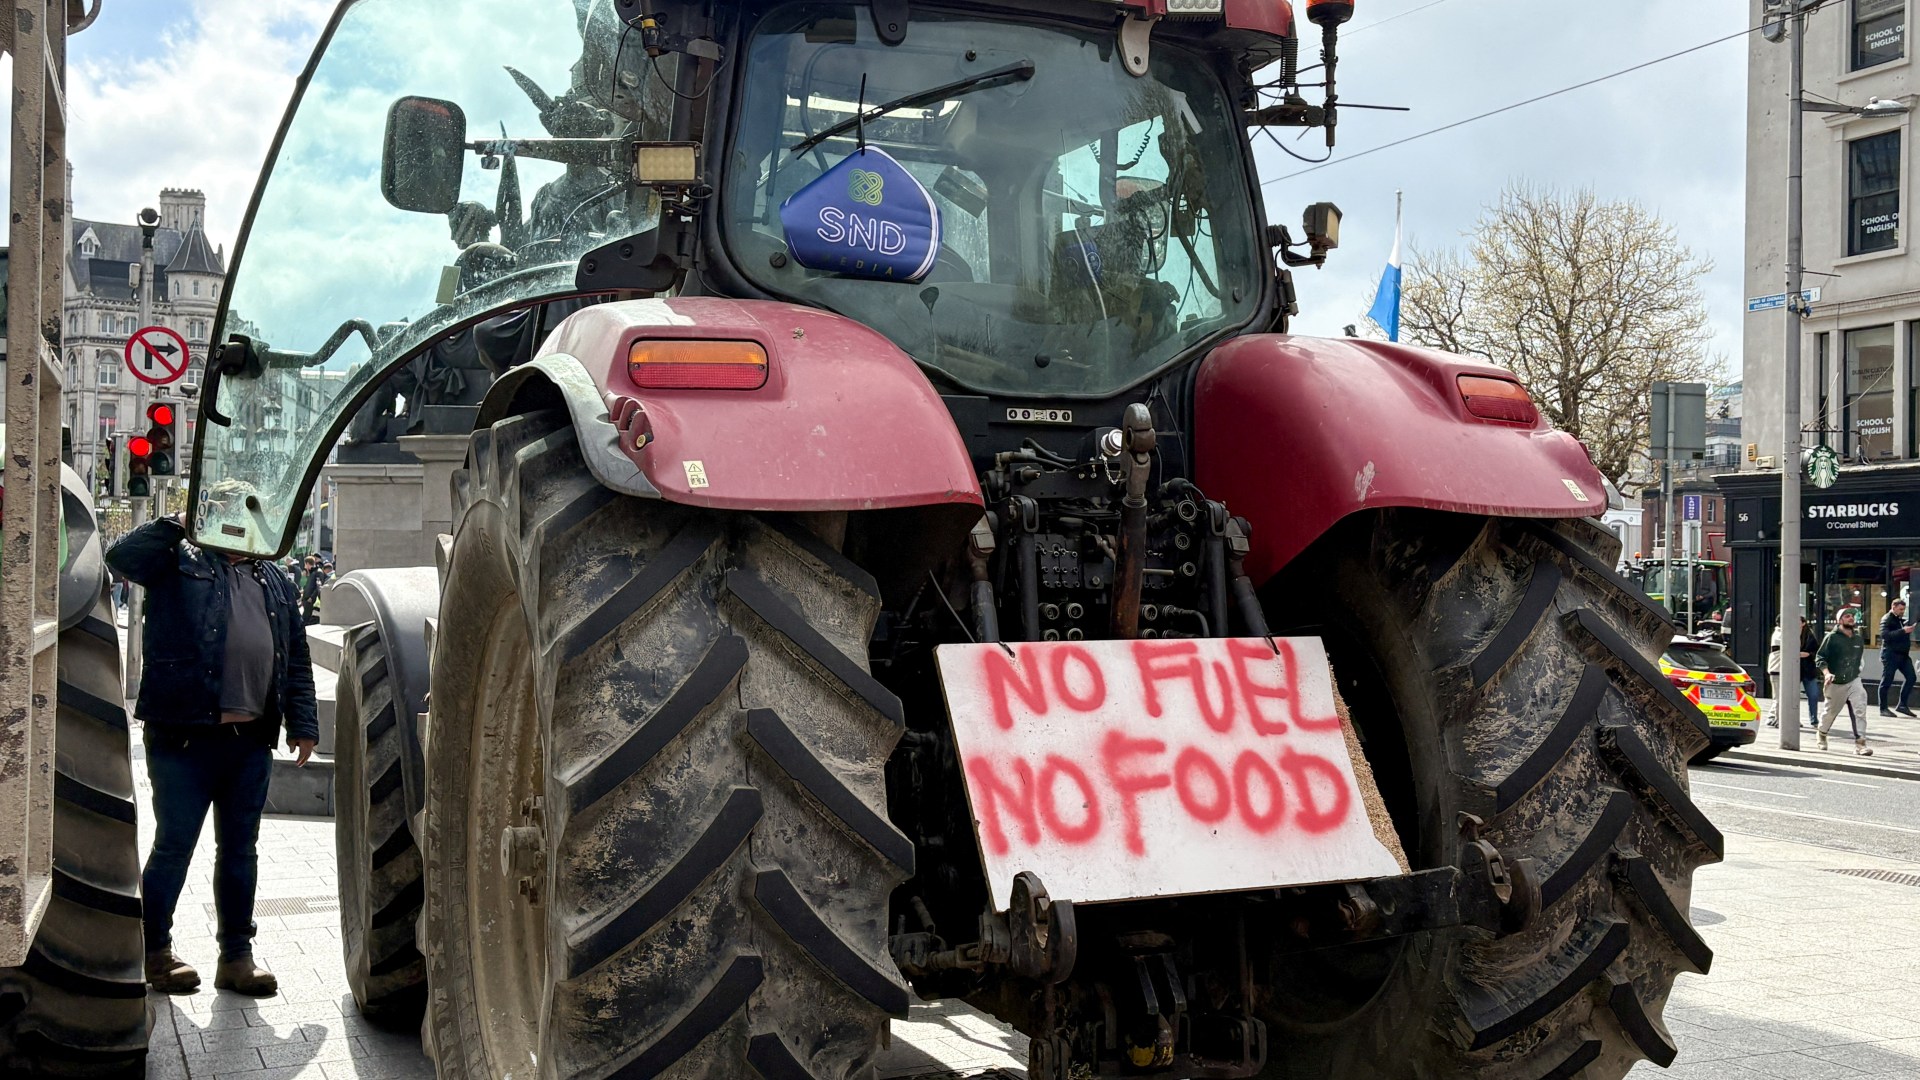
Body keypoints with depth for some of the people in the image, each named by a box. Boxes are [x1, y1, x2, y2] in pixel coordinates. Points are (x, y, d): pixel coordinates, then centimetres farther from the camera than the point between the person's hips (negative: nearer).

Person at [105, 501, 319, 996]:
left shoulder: (273, 581, 18)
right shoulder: (181, 563, 4)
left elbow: (296, 658, 18)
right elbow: (122, 556, -14)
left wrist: (303, 724, 10)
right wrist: (177, 526, -11)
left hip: (252, 739, 5)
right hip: (186, 733, -5)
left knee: (240, 849, 10)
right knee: (175, 845, 1)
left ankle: (237, 954, 19)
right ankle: (155, 950, 15)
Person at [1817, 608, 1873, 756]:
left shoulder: (1859, 639, 7)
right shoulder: (1832, 638, -9)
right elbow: (1819, 657, -12)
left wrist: (1856, 671, 17)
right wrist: (1827, 672, -26)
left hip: (1853, 681, 3)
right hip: (1836, 683, -3)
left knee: (1860, 710, -15)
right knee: (1830, 712, 12)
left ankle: (1860, 743, -16)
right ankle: (1822, 735, 41)